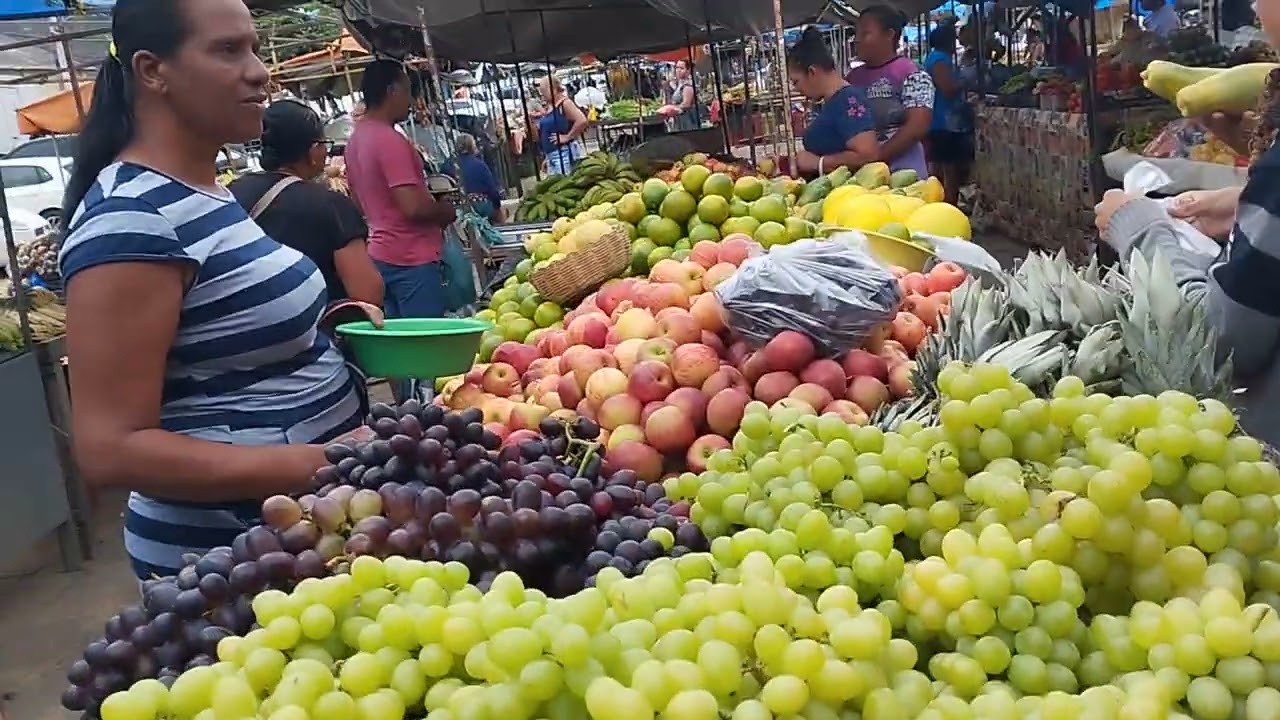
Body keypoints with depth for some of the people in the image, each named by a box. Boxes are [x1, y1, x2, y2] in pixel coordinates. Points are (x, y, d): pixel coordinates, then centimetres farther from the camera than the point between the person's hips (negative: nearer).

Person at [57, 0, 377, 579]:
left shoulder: (205, 192, 7)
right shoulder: (131, 220, -21)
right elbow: (110, 449, -24)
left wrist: (323, 324, 3)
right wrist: (313, 464, -31)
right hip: (229, 557, -9)